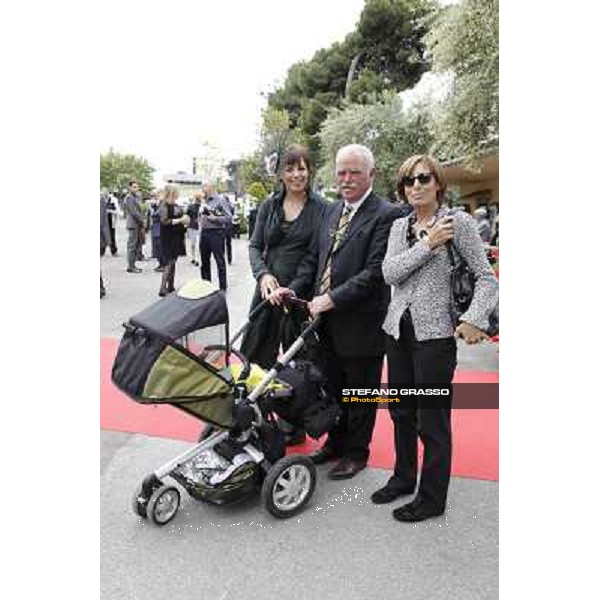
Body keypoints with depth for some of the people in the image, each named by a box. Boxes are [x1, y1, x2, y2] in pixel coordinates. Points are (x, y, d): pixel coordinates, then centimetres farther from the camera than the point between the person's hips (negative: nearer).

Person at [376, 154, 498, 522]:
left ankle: (432, 498, 23)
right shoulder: (400, 226, 9)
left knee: (432, 419, 4)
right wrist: (428, 244, -15)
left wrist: (474, 320, -18)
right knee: (401, 412, 17)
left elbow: (487, 277, -6)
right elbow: (390, 273, -6)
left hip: (435, 333, -5)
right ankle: (404, 478, 38)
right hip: (398, 329, 6)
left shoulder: (459, 222, -5)